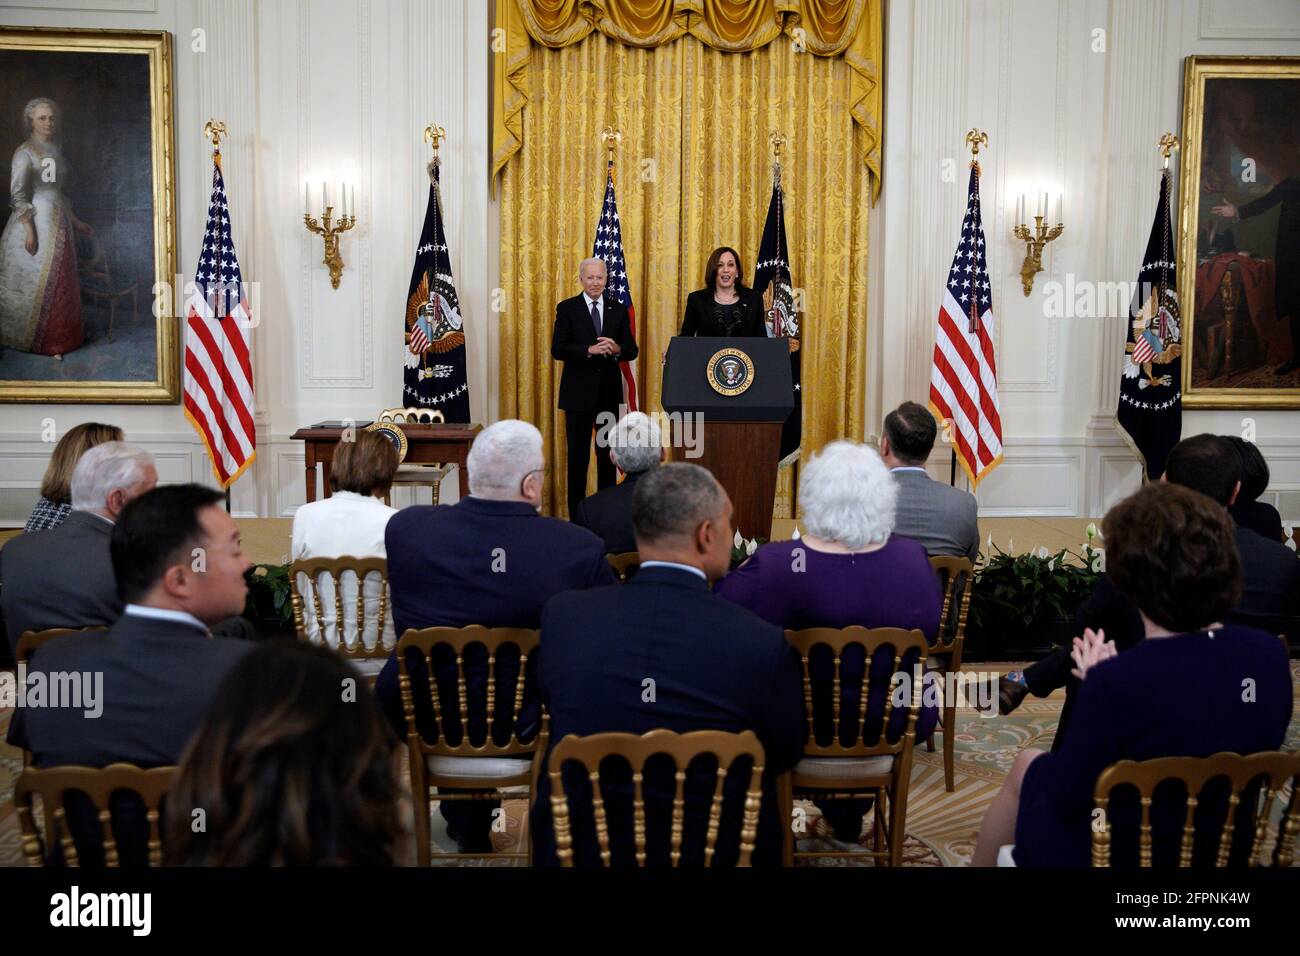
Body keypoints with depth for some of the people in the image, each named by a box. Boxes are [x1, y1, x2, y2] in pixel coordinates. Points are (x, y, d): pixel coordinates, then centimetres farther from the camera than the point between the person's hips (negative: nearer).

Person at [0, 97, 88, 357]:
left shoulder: (55, 151, 13)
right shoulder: (25, 153, -10)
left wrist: (75, 222, 19)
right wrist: (29, 230, -20)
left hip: (59, 223, 7)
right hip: (36, 222, -7)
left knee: (58, 282, 10)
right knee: (36, 282, -1)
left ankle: (56, 337, 20)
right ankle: (32, 338, 9)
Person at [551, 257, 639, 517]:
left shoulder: (618, 309, 7)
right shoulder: (567, 308, -1)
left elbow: (632, 350, 4)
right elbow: (557, 350, -10)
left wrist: (617, 349, -18)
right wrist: (589, 350, -23)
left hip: (610, 391, 3)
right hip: (579, 392, -3)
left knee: (609, 453, 9)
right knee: (577, 454, 4)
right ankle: (576, 512, 11)